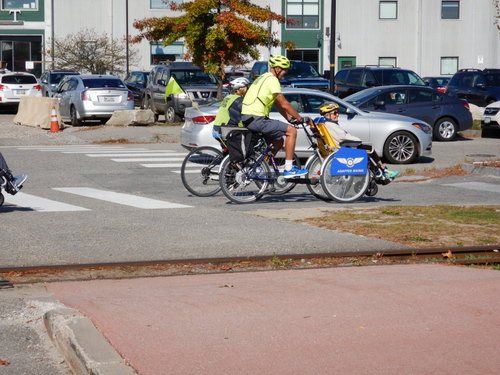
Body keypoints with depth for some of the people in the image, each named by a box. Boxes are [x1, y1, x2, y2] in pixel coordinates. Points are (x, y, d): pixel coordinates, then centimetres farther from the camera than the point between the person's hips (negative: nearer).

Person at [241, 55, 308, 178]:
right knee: (292, 131, -6)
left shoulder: (263, 78, 23)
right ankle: (289, 169, -7)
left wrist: (290, 118, 19)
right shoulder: (272, 80, -9)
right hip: (256, 119, -10)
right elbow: (284, 104, -10)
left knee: (278, 141, 22)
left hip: (246, 119, 10)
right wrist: (299, 118, 0)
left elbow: (278, 105, 24)